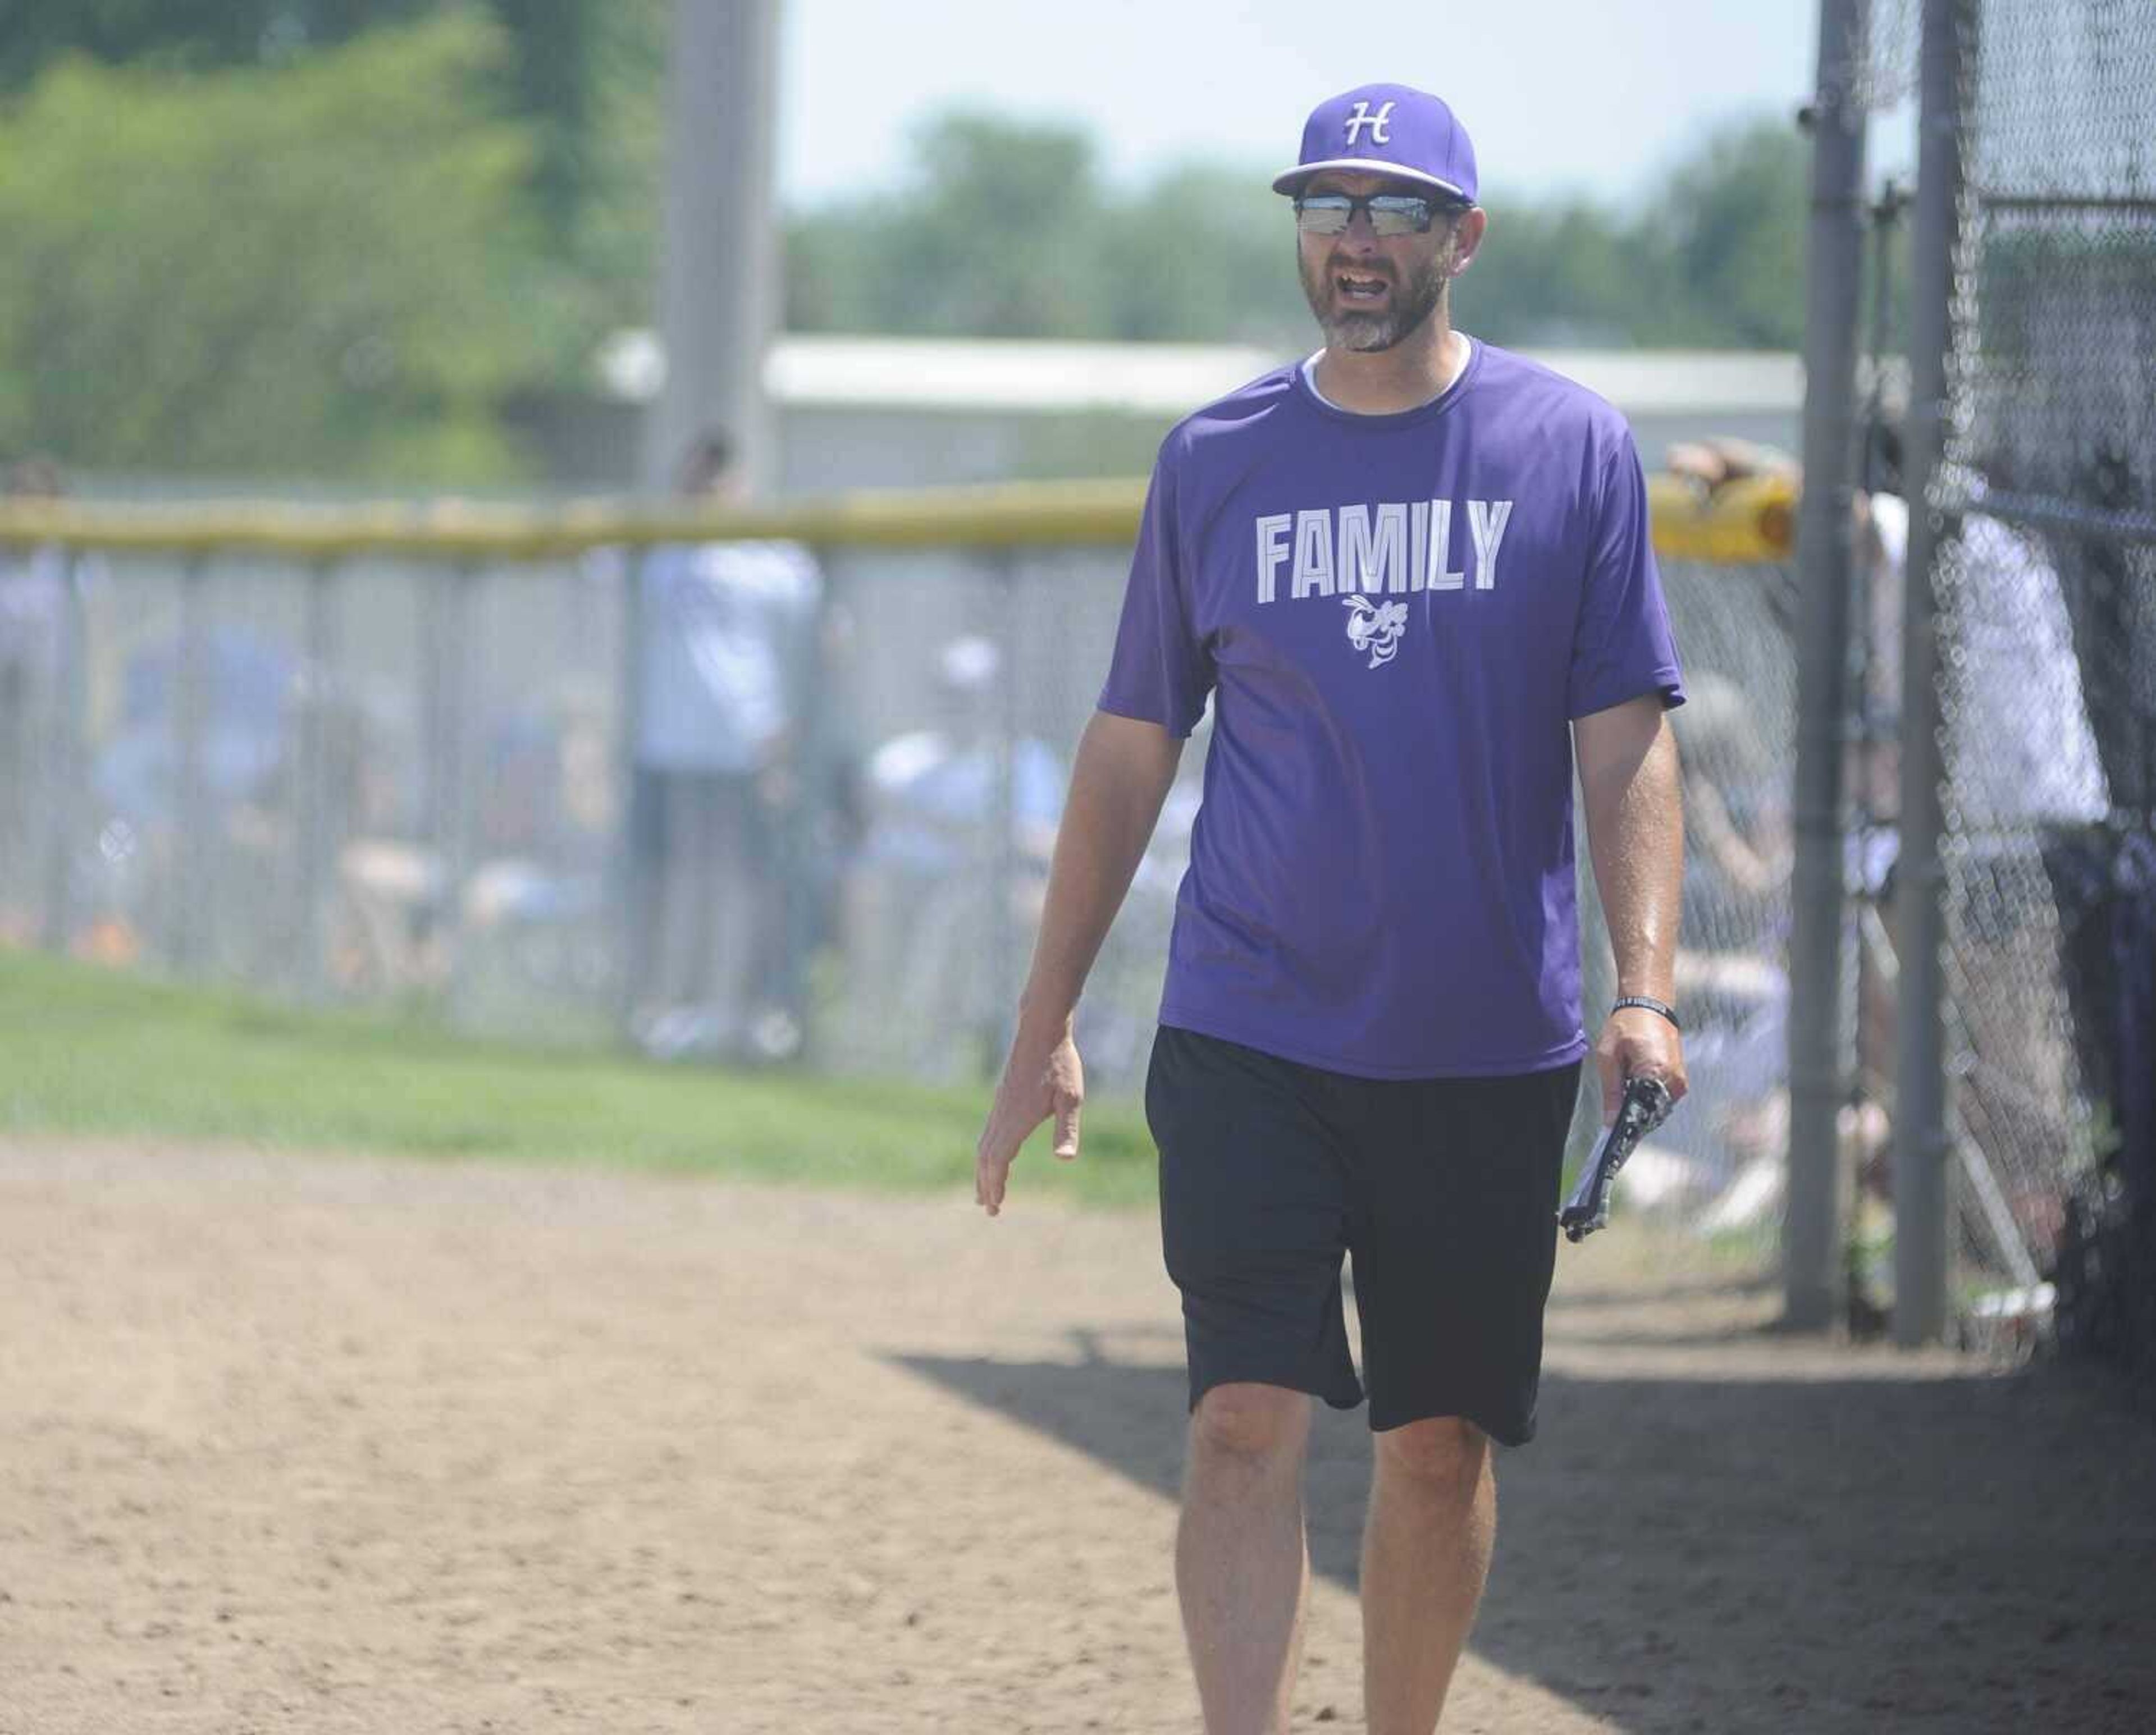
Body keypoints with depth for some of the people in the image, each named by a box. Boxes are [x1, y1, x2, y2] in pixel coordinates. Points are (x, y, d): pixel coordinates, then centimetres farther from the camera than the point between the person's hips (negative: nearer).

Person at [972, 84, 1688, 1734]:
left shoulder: (1572, 448, 1)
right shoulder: (1215, 461, 5)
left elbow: (1627, 745, 0)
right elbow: (1131, 749, 11)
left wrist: (1645, 991, -13)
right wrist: (1045, 1025, 8)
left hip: (1490, 1047, 0)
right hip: (1248, 1041, 0)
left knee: (1442, 1446, 7)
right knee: (1248, 1426, -11)